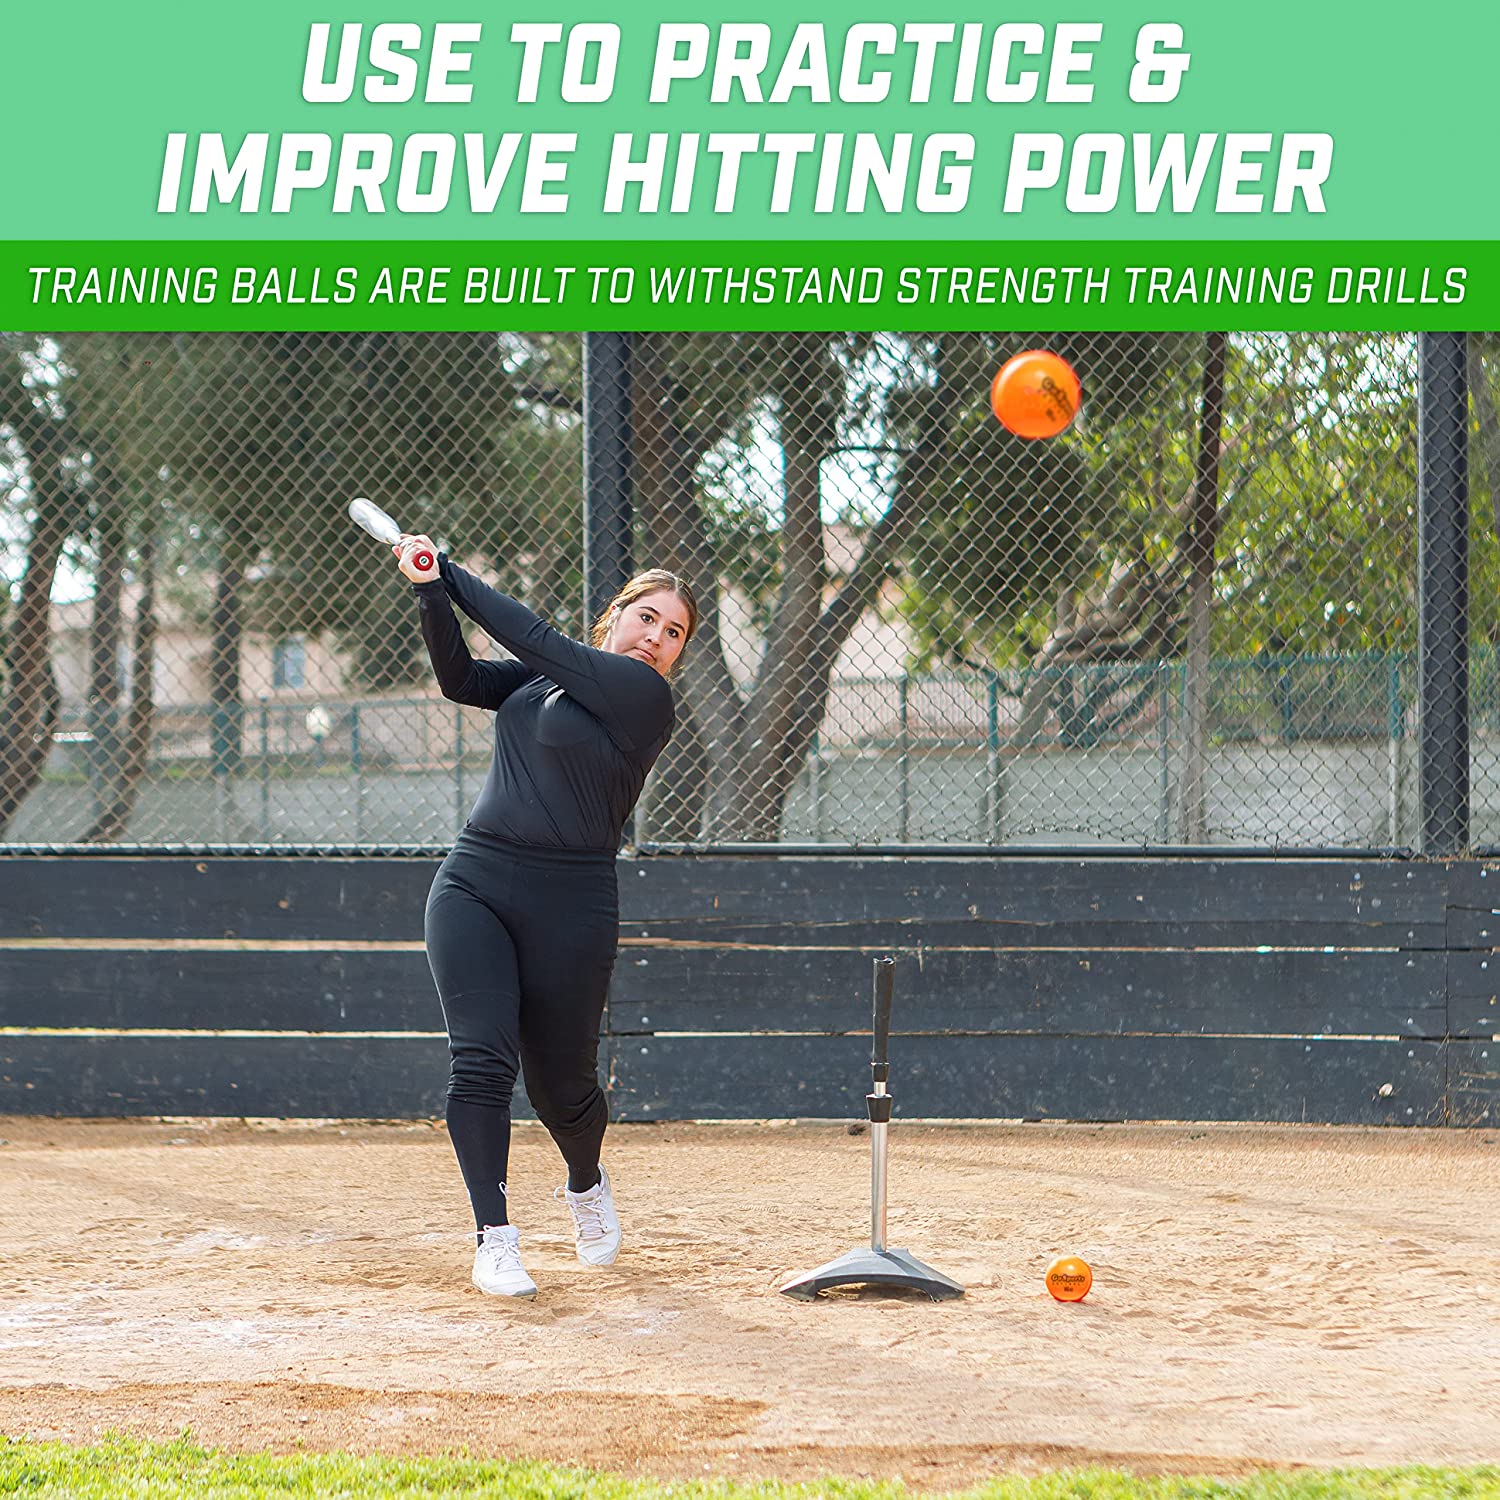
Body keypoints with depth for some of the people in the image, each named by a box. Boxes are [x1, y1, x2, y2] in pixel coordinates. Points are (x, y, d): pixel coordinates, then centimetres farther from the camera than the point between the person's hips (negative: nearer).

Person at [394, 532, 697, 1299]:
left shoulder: (642, 693, -7)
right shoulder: (546, 679, 12)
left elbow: (536, 639, -9)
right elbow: (461, 679, 1)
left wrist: (452, 574, -2)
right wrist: (430, 591, -14)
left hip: (570, 905, -4)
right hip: (473, 883, 4)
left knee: (560, 1083, 6)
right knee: (481, 1058, -12)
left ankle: (586, 1182, 39)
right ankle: (494, 1237, -9)